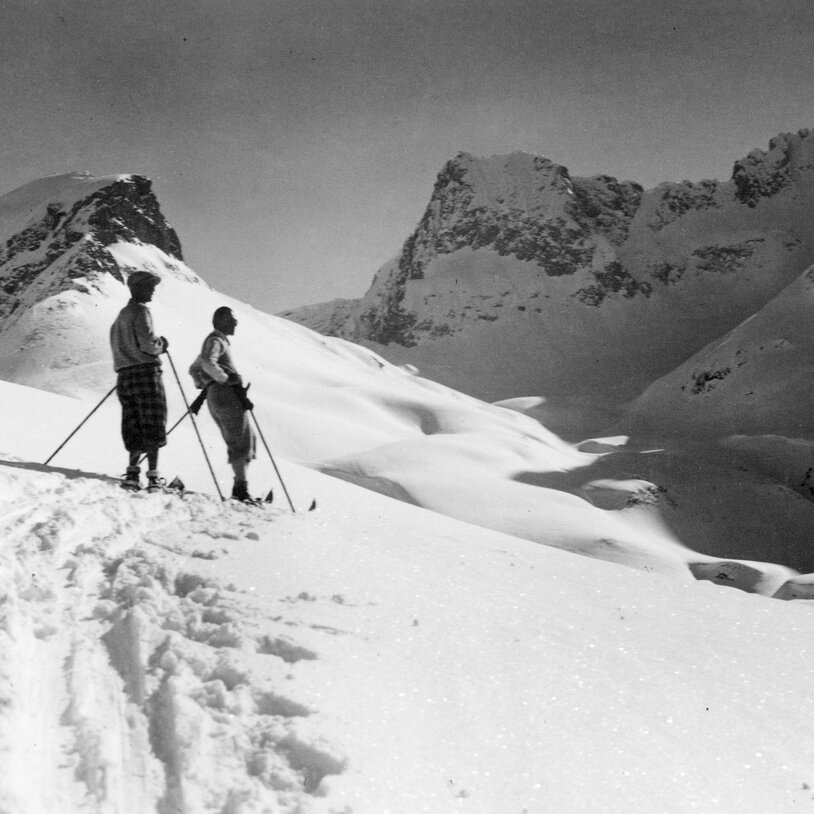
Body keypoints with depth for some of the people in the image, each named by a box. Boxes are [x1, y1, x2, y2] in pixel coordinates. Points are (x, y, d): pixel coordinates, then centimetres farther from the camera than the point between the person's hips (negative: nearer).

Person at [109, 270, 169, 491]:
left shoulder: (121, 315, 21)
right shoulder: (141, 311, -7)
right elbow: (148, 344, -18)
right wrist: (161, 344, 4)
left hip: (125, 376, 8)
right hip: (146, 371, -8)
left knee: (135, 427, 7)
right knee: (153, 425, -6)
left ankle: (133, 472, -3)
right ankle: (152, 476, -10)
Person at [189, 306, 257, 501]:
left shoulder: (217, 341, 28)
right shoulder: (216, 341, -4)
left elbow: (194, 369, 35)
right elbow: (208, 362, -25)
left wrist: (203, 388, 27)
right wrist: (226, 378, -18)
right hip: (227, 394, -10)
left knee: (248, 440, 10)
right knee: (241, 442, -11)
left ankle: (240, 487, 4)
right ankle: (241, 488, -17)